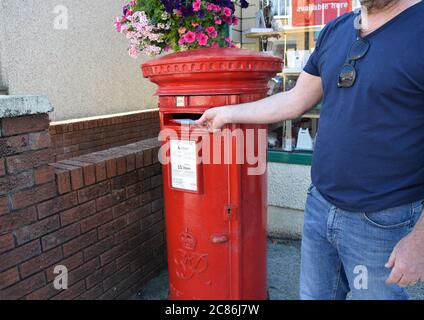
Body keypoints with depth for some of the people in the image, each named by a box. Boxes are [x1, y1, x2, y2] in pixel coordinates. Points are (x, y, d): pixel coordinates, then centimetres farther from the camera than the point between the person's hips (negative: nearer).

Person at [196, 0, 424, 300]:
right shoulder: (334, 30, 7)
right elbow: (297, 100, 13)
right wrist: (228, 113, 14)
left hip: (382, 220, -5)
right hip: (319, 206, 6)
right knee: (313, 293, 21)